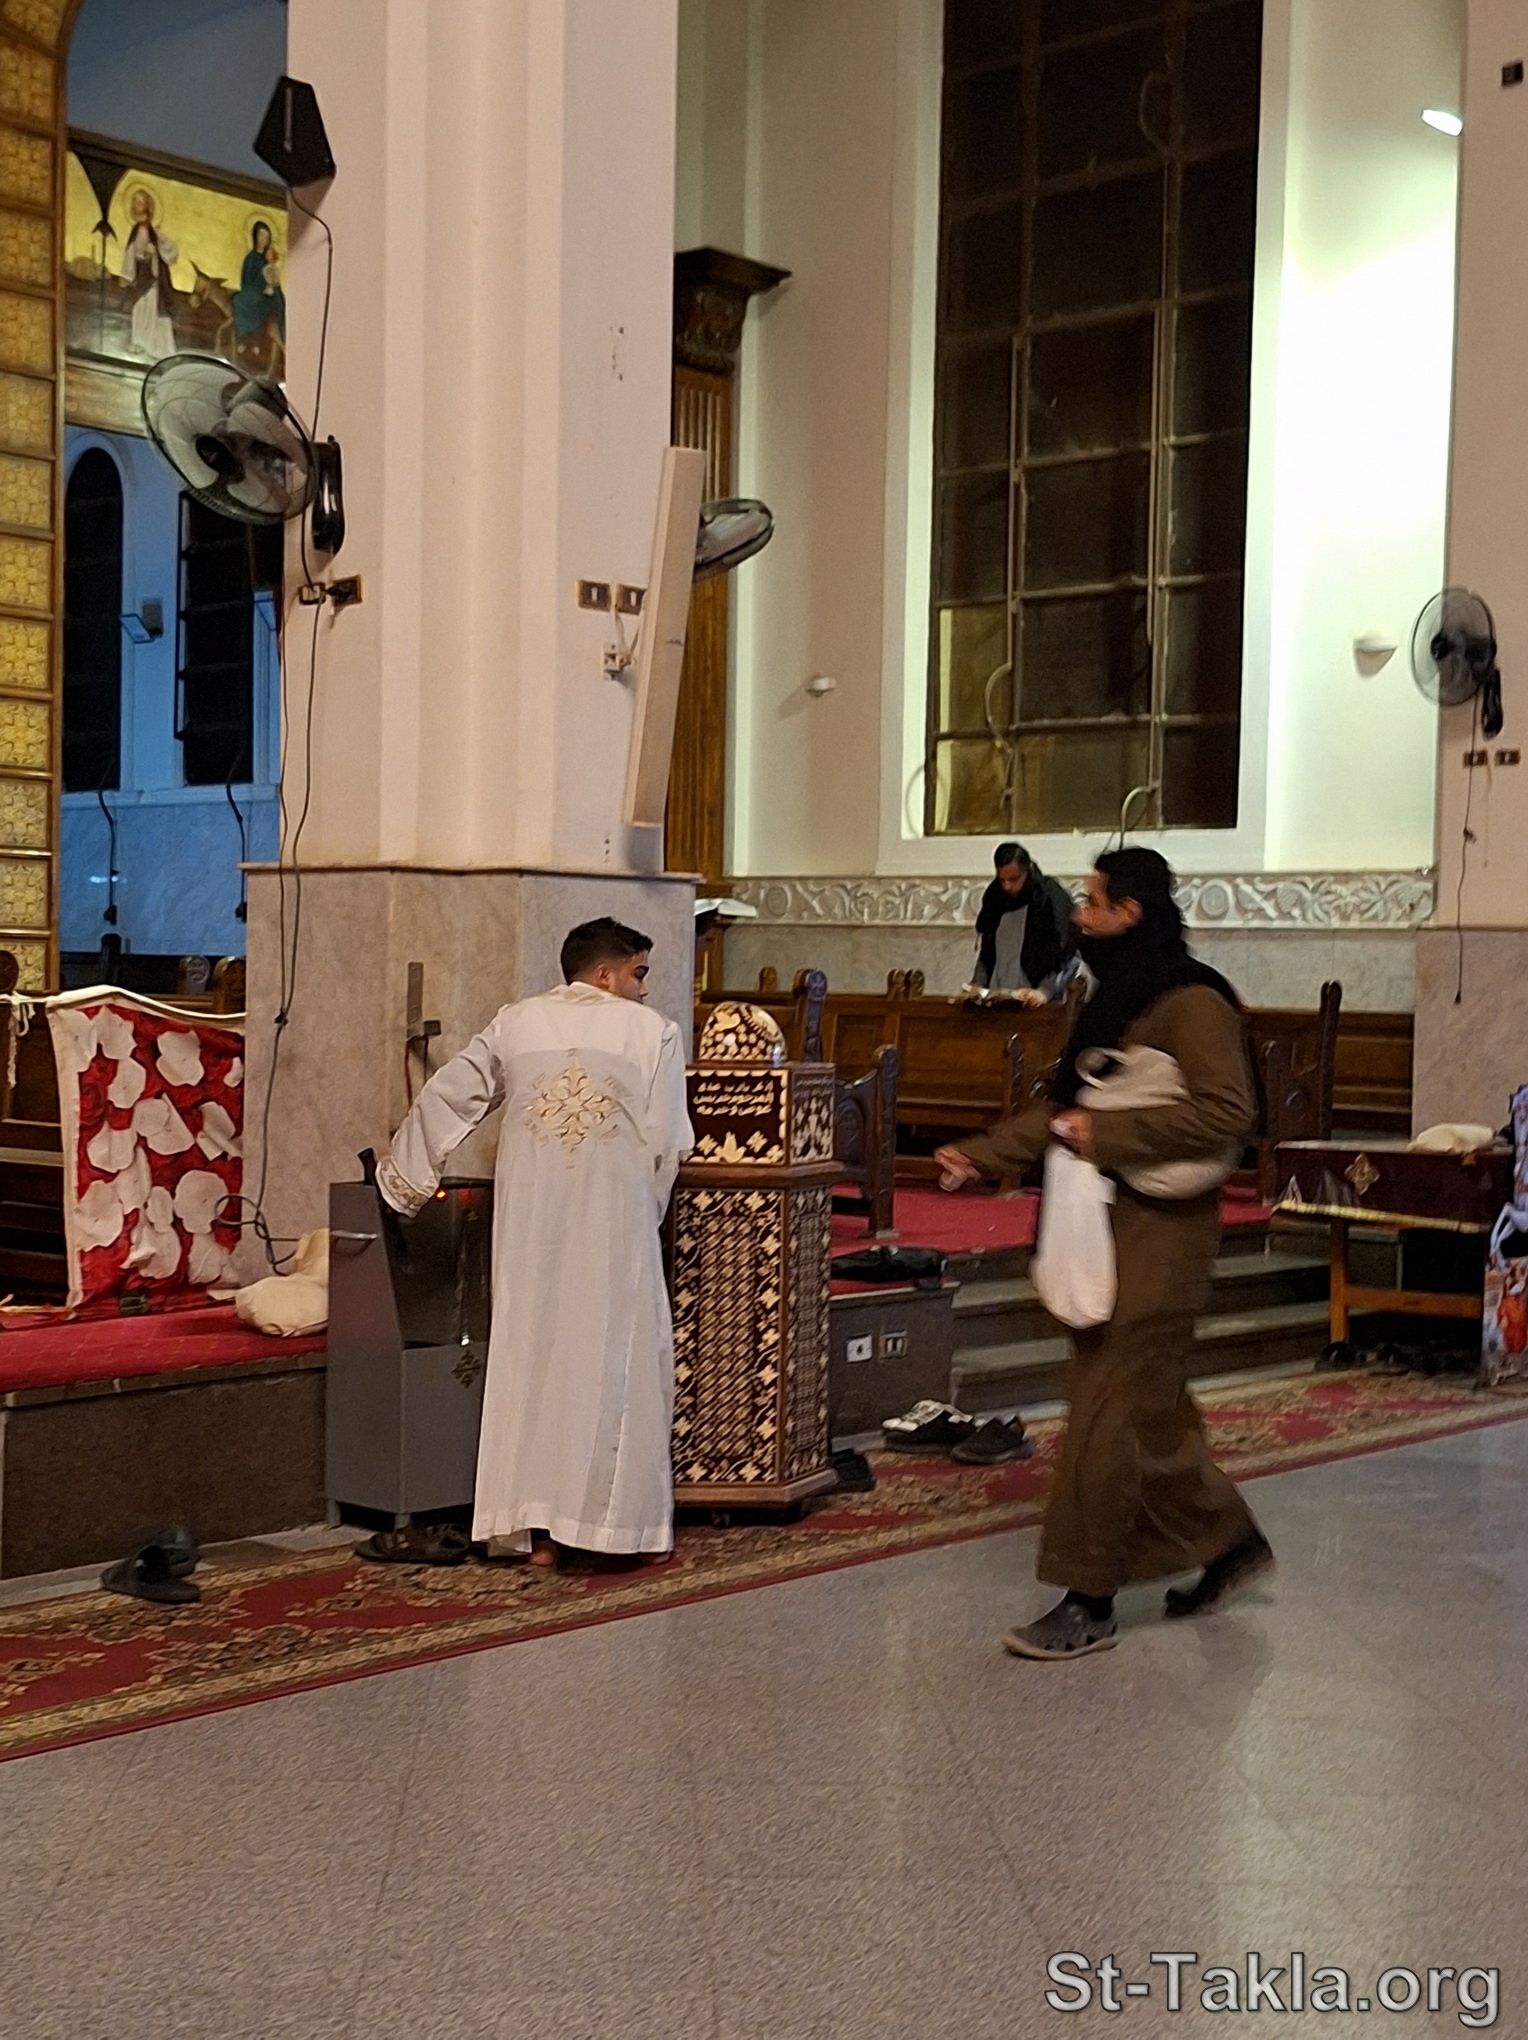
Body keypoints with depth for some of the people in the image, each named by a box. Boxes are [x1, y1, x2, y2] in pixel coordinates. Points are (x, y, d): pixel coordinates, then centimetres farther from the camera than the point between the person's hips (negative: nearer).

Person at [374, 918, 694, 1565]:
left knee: (529, 1354, 8)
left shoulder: (514, 1024, 8)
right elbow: (668, 1141, -3)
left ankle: (532, 1526, 9)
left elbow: (445, 1098, 12)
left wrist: (405, 1174, 25)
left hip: (529, 1220, 3)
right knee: (611, 1359, 3)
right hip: (612, 1222, -3)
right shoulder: (652, 1033, 0)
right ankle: (602, 1518, 2)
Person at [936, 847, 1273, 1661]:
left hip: (1158, 1235, -9)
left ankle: (1089, 1603, 1)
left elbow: (1226, 1111, -23)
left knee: (1108, 1413, -6)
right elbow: (1062, 1105, 19)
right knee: (1148, 1404, 15)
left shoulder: (1192, 1003, -14)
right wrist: (983, 1154, 10)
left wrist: (1106, 1134, -22)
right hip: (1111, 1227, 9)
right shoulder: (1117, 999, 14)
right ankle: (1227, 1540, 31)